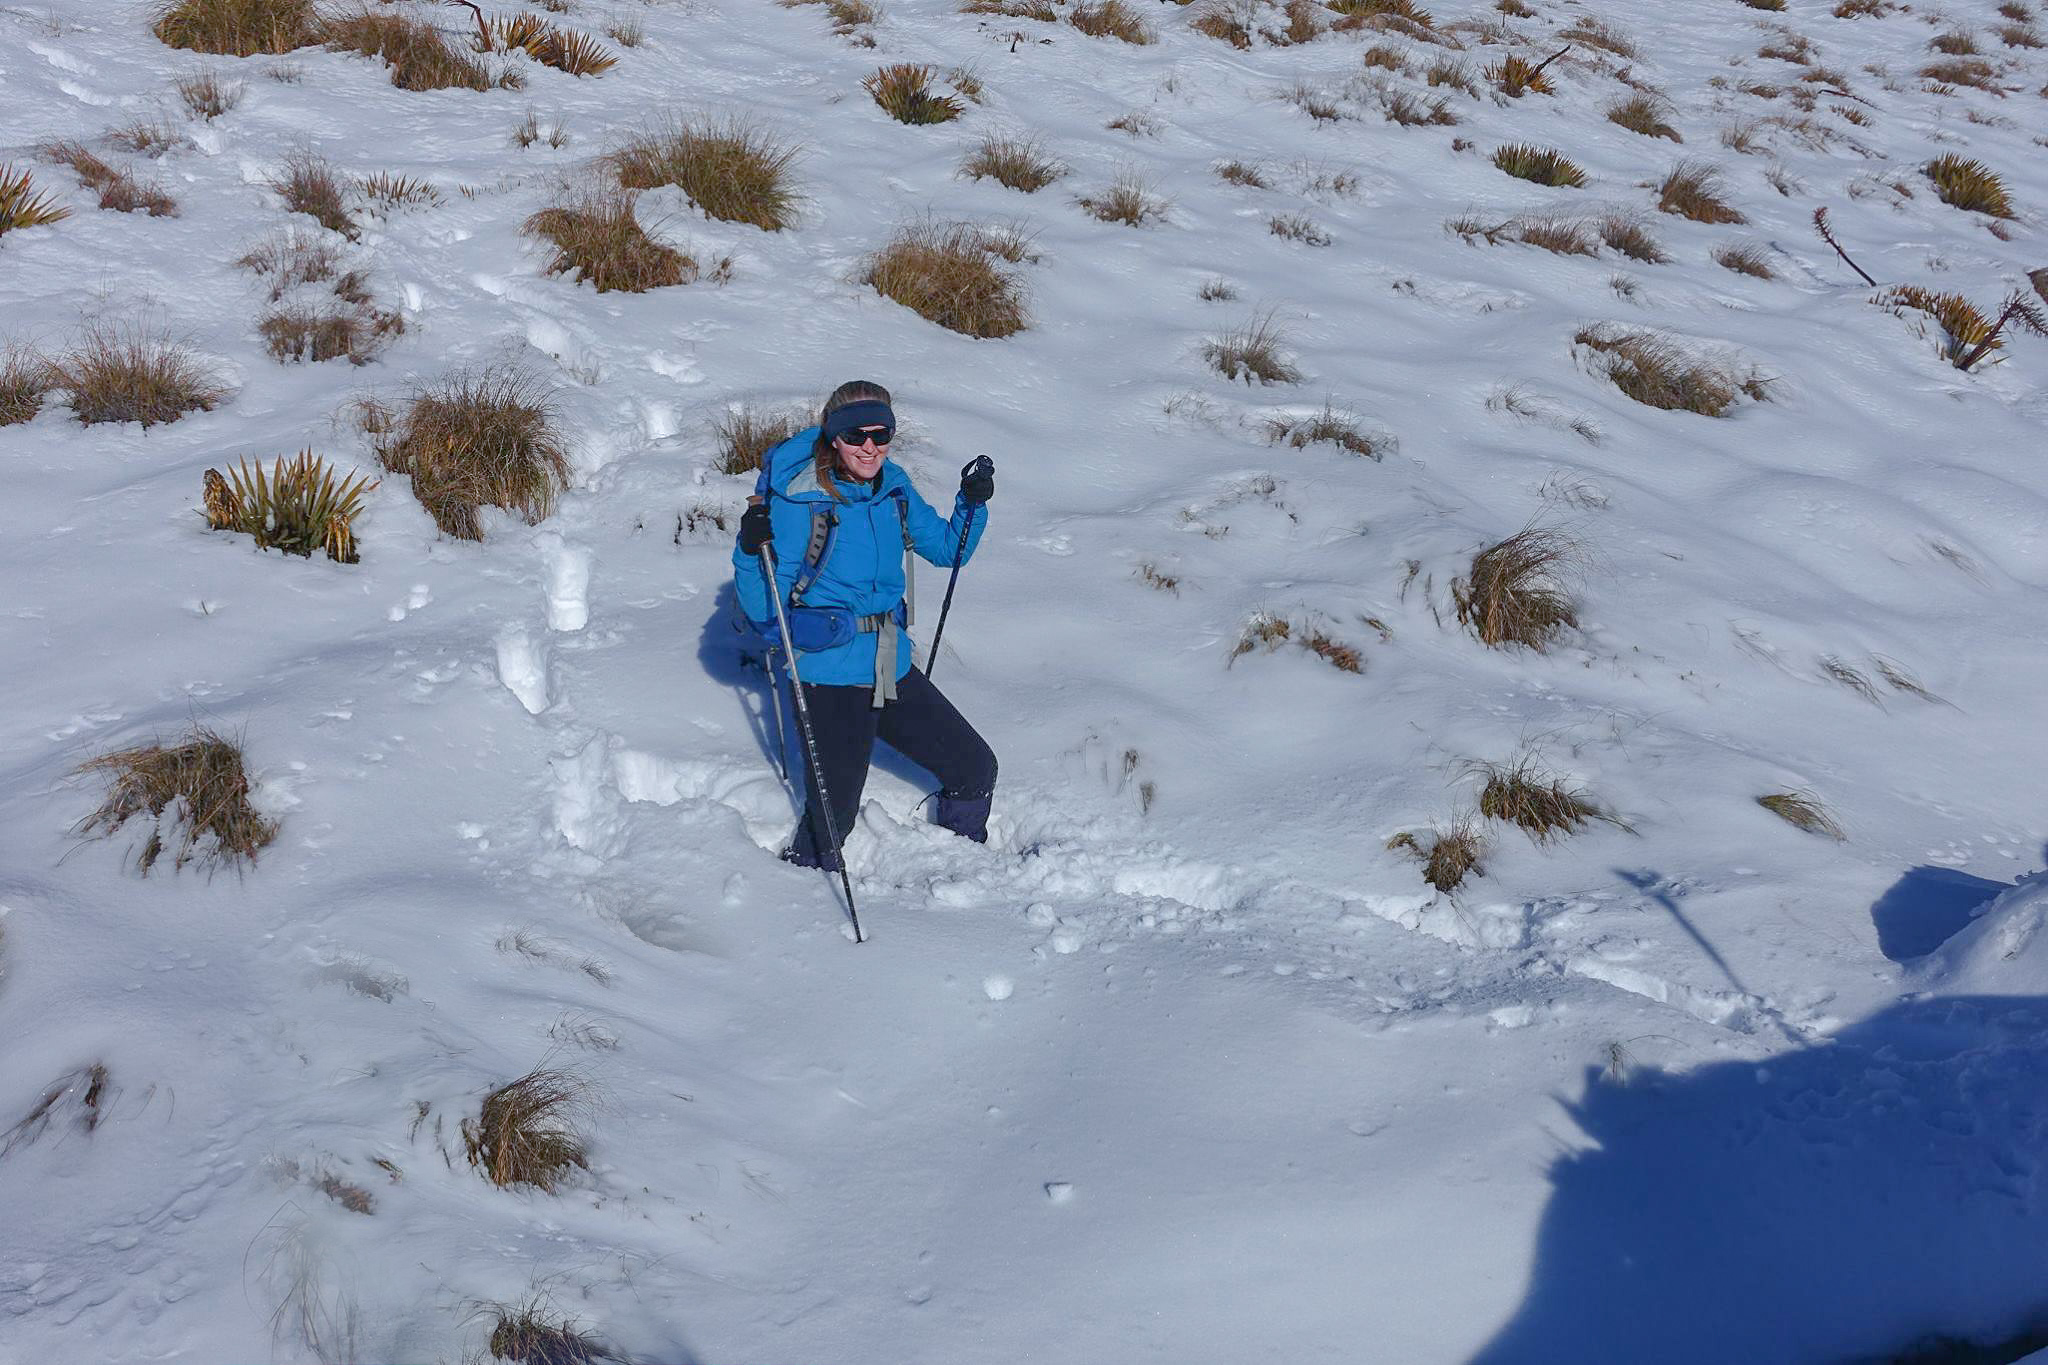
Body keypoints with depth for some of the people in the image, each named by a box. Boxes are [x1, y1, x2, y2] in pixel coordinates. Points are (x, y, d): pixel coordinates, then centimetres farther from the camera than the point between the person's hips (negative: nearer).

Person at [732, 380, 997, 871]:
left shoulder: (894, 490, 3)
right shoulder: (800, 499, -15)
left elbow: (949, 549, 19)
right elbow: (763, 609, -14)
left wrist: (972, 502, 2)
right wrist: (752, 552, -32)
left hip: (893, 670, 6)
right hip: (829, 677, -6)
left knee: (976, 769, 15)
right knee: (831, 818, -2)